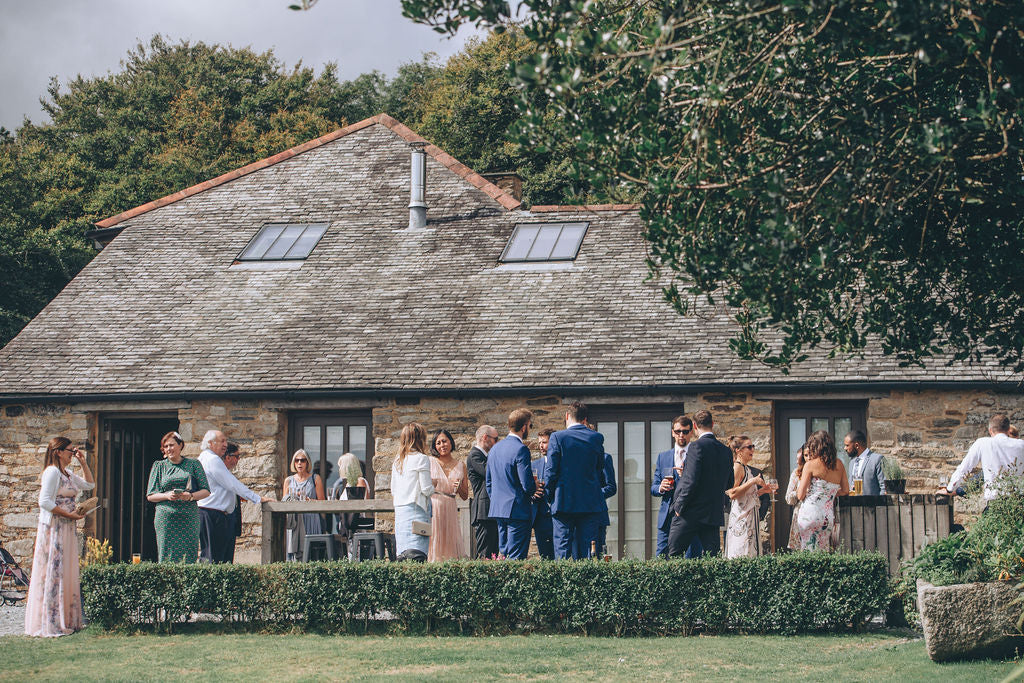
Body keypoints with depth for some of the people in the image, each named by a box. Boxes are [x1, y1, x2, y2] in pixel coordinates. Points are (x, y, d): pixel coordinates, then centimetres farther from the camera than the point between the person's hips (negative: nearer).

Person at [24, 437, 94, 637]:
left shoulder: (67, 474, 16)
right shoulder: (52, 472, -12)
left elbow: (89, 484, 27)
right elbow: (45, 502, -19)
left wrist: (83, 463, 17)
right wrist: (69, 514, -18)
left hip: (67, 529, 10)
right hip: (53, 529, -10)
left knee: (67, 573, 10)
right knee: (53, 573, -8)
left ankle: (67, 620, 14)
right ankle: (50, 623, -7)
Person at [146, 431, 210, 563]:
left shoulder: (193, 464, 11)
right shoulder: (159, 466, 13)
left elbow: (206, 491, 9)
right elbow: (150, 496, 10)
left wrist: (191, 496, -11)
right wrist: (167, 496, -10)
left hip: (189, 517, 0)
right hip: (166, 517, 0)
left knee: (190, 555, -7)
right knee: (168, 556, -8)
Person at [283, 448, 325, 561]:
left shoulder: (315, 479, 8)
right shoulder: (288, 481, 15)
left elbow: (322, 502, 4)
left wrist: (308, 500, -12)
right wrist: (295, 497, -4)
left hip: (311, 519, -2)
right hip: (293, 521, 2)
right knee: (292, 551, -9)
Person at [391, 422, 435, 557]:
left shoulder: (397, 461, 13)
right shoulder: (421, 459, -7)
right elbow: (426, 489, -8)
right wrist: (433, 487, 11)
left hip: (399, 510, 7)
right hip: (416, 510, -7)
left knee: (402, 555, 4)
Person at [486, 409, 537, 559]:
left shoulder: (495, 448, 13)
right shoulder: (521, 449, -14)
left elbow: (489, 484, 19)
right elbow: (528, 485, -17)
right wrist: (535, 487, 5)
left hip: (497, 510, 8)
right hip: (517, 511, -8)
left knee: (503, 554, 12)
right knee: (516, 559, -8)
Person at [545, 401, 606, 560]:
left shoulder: (557, 437, -5)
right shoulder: (597, 438, 3)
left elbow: (552, 471, -6)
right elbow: (601, 470, 11)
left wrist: (549, 496, 6)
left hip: (563, 503, -3)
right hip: (591, 504, 3)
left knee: (562, 549, -1)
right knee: (586, 550, 5)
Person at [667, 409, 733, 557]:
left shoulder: (697, 446, -12)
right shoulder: (726, 451, 10)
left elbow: (692, 480, -18)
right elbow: (729, 485, 17)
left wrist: (679, 506, -9)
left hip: (690, 513, -6)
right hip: (714, 515, 6)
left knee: (674, 556, 2)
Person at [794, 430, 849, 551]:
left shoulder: (810, 465, -4)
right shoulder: (839, 464, 9)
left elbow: (800, 495, -3)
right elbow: (845, 491, 16)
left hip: (810, 514, -5)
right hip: (828, 517, 5)